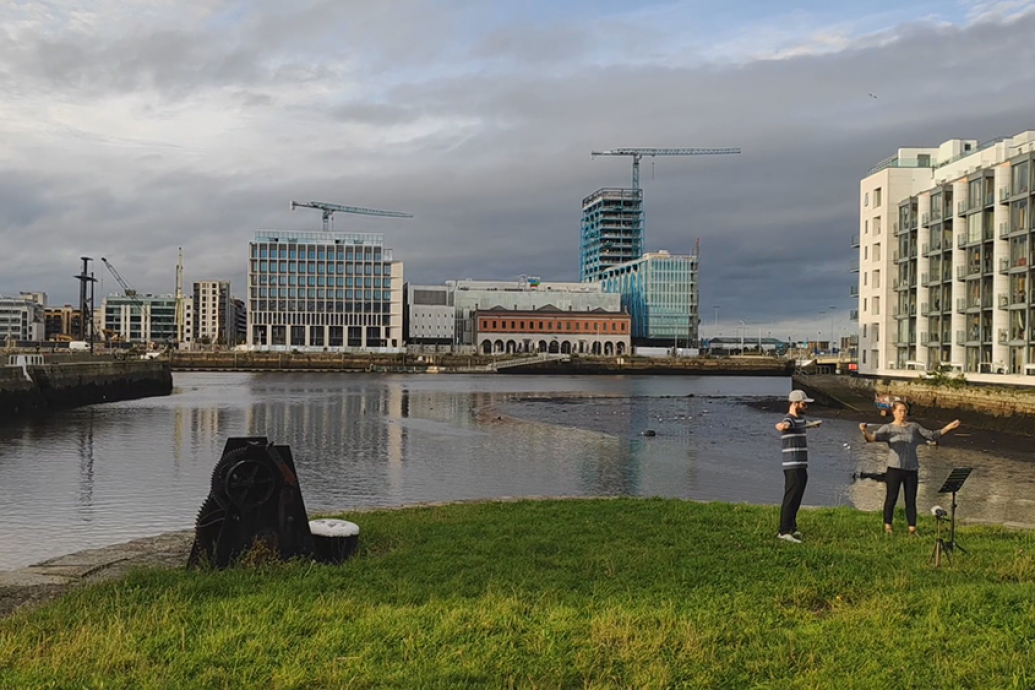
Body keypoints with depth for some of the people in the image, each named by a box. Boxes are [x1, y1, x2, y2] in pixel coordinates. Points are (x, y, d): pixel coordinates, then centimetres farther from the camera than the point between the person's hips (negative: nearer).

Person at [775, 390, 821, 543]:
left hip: (801, 467, 10)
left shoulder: (800, 418, 15)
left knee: (796, 499, 16)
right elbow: (780, 425, -42)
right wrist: (781, 426, -66)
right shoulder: (789, 420, -16)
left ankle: (791, 528, 25)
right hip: (793, 467, -10)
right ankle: (784, 532, -11)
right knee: (790, 499, -11)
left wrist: (813, 425, 62)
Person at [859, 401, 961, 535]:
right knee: (891, 498, 1)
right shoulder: (888, 428, 0)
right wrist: (864, 431, -37)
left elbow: (932, 435, 13)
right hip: (894, 468, -3)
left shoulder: (914, 427, 11)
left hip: (911, 469, 3)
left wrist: (948, 428, 2)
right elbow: (873, 437, -15)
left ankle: (912, 528, 12)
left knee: (911, 500, 6)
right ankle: (887, 526, 10)